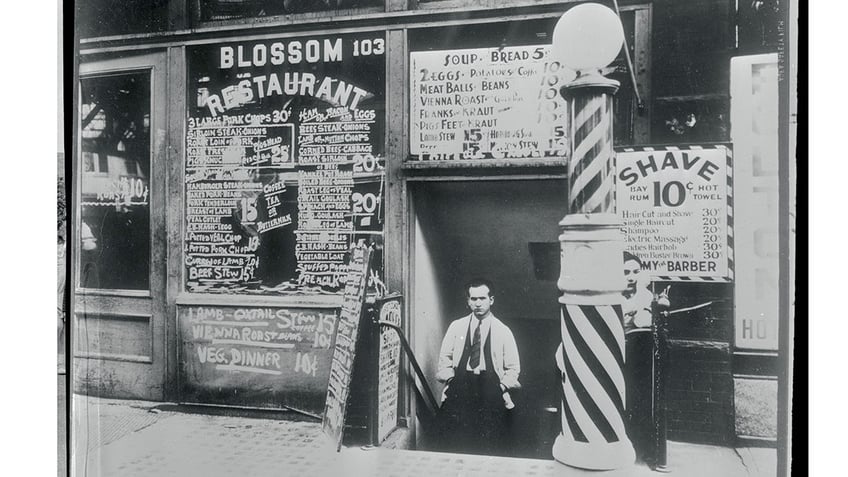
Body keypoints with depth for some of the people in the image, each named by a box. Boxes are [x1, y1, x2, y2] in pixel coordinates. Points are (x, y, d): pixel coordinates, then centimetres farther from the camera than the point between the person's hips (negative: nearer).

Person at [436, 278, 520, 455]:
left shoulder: (503, 331, 9)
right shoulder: (456, 327, 13)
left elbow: (513, 369, 10)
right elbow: (444, 358, 16)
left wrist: (500, 388, -4)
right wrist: (450, 380, 0)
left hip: (491, 386, -1)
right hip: (459, 385, 1)